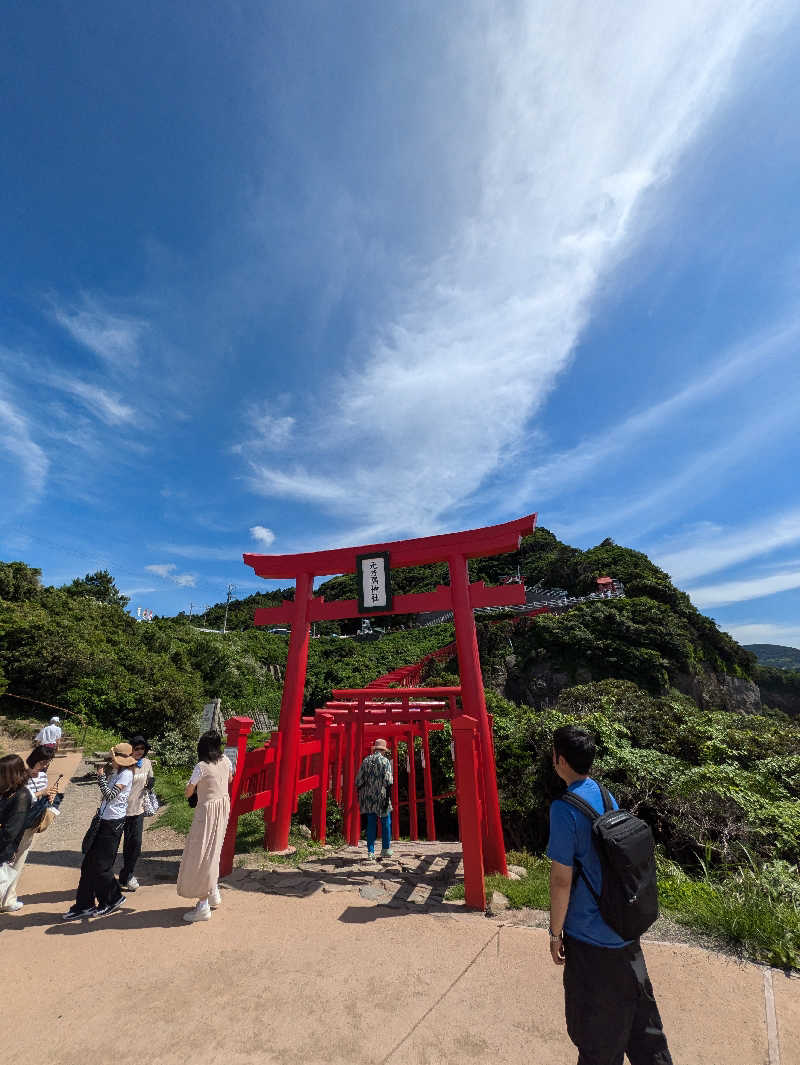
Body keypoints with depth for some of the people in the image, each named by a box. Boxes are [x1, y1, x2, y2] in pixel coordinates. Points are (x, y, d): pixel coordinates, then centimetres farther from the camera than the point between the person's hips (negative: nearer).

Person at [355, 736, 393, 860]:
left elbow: (358, 780, 6)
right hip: (382, 797, -3)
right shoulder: (385, 761, -7)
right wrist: (388, 797, -9)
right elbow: (388, 781, -14)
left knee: (371, 824, 13)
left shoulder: (366, 760, 5)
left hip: (368, 797, 3)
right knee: (386, 822, 14)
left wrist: (360, 795, 14)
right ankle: (386, 850, 23)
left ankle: (370, 851, 16)